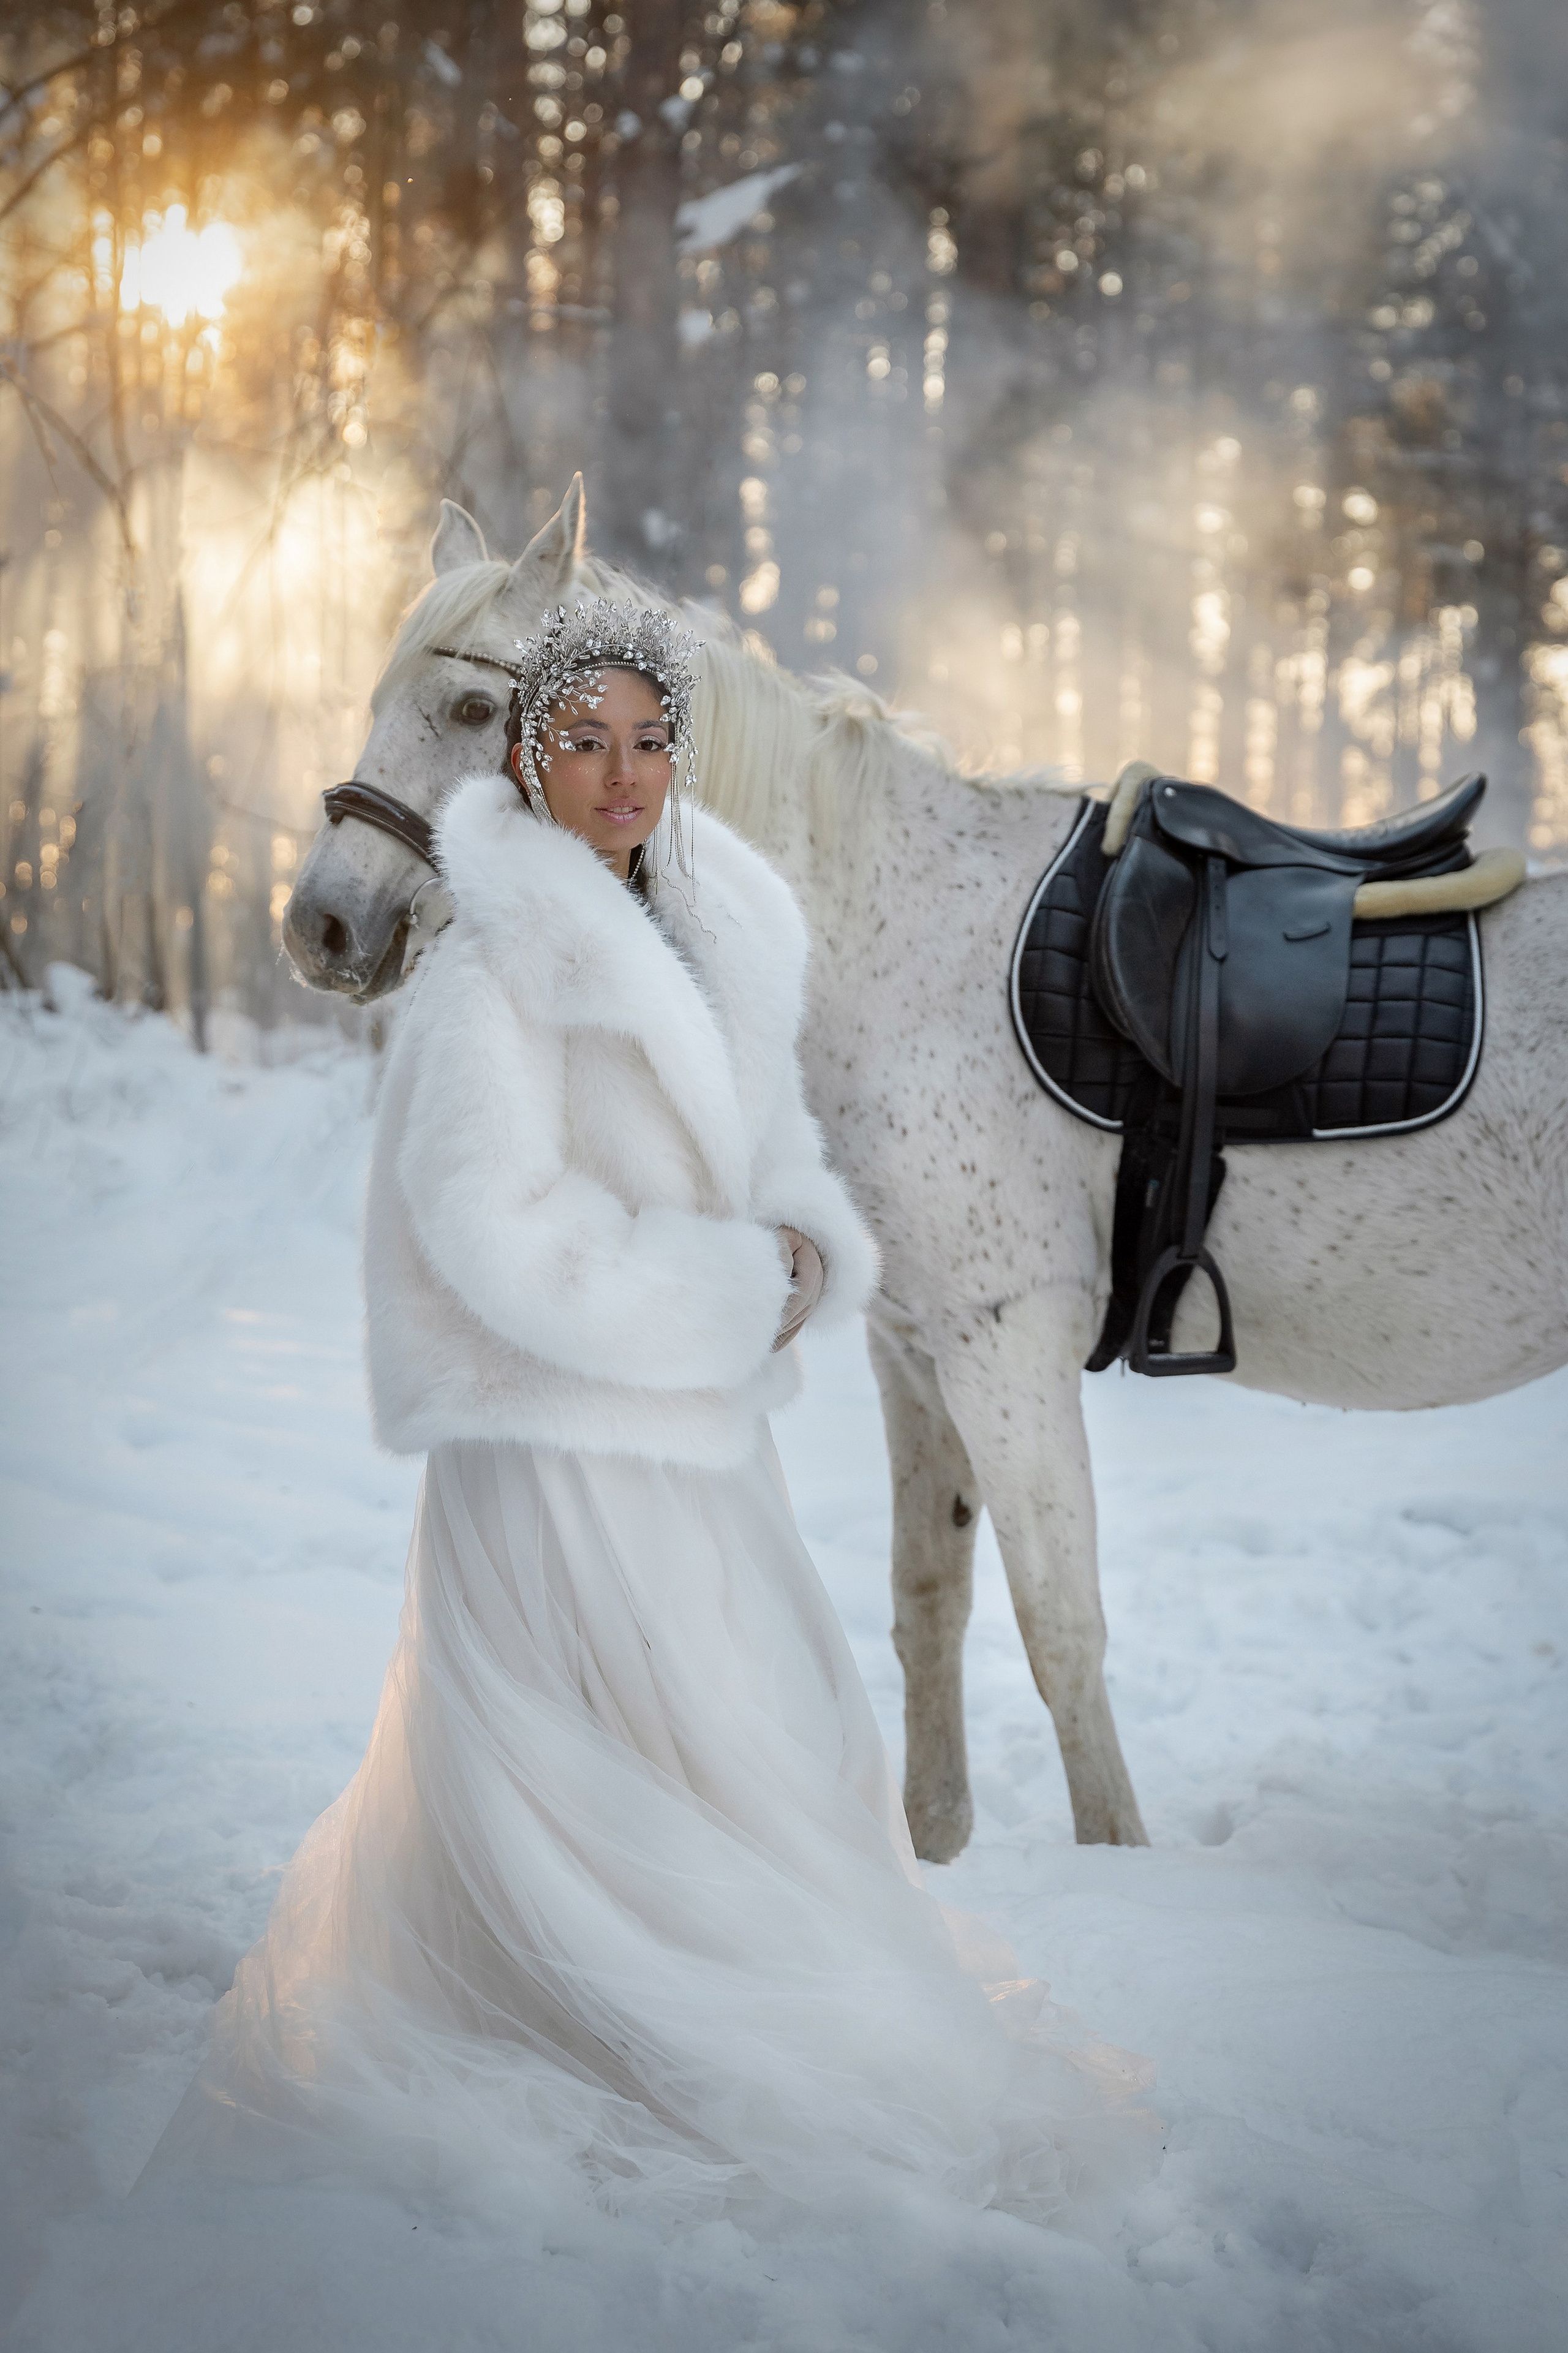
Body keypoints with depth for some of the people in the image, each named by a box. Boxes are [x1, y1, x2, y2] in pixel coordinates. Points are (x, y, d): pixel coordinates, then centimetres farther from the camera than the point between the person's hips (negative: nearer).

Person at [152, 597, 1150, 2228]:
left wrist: (808, 1252, -7)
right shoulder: (491, 973, -16)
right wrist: (737, 1286, -16)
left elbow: (772, 1158, 16)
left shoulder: (705, 938, 8)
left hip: (702, 1427, 9)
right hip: (566, 1442, -8)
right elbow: (505, 1236, -22)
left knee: (788, 1764, 16)